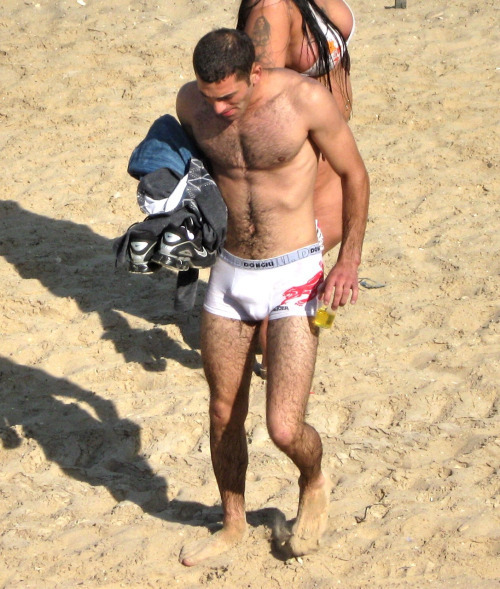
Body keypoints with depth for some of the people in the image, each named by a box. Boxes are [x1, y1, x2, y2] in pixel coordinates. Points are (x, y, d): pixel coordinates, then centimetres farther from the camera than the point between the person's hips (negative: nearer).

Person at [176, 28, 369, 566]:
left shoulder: (306, 100, -17)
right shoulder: (191, 102, -4)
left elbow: (353, 174, -2)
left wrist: (349, 261, -6)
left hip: (294, 279, -4)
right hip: (229, 274, 4)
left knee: (284, 428, -10)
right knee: (224, 416, 14)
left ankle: (314, 485, 25)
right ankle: (232, 524, 37)